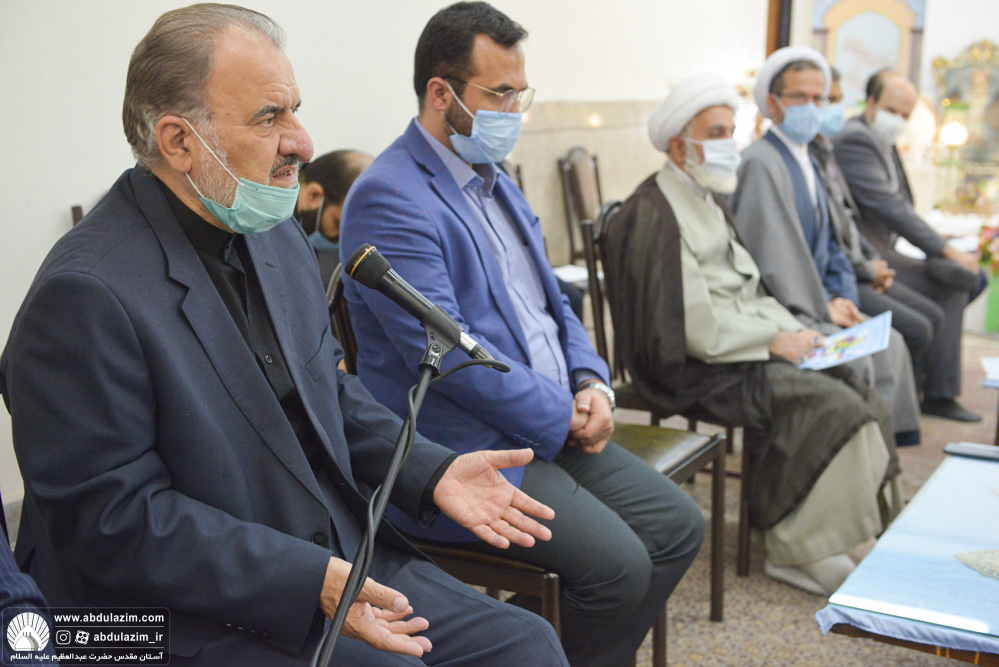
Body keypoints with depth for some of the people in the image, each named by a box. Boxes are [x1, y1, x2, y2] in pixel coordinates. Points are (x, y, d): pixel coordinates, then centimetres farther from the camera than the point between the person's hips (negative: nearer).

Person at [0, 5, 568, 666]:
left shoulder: (278, 235, 7)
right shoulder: (86, 295, -20)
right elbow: (111, 519, -20)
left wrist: (431, 471, 1)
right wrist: (308, 582, -24)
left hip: (338, 567, 8)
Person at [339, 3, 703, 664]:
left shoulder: (495, 180, 15)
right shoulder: (388, 199, -15)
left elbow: (549, 300, 20)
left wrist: (591, 383, 1)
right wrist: (563, 419, -15)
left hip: (556, 429, 9)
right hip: (464, 453, -9)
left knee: (679, 525, 4)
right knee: (618, 563, -19)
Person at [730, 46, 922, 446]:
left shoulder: (807, 161, 18)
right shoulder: (761, 162, -14)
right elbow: (772, 254, -20)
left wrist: (840, 298, 3)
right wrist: (823, 309, -15)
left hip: (817, 307, 9)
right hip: (779, 313, -9)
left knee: (889, 344, -4)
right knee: (854, 360, -22)